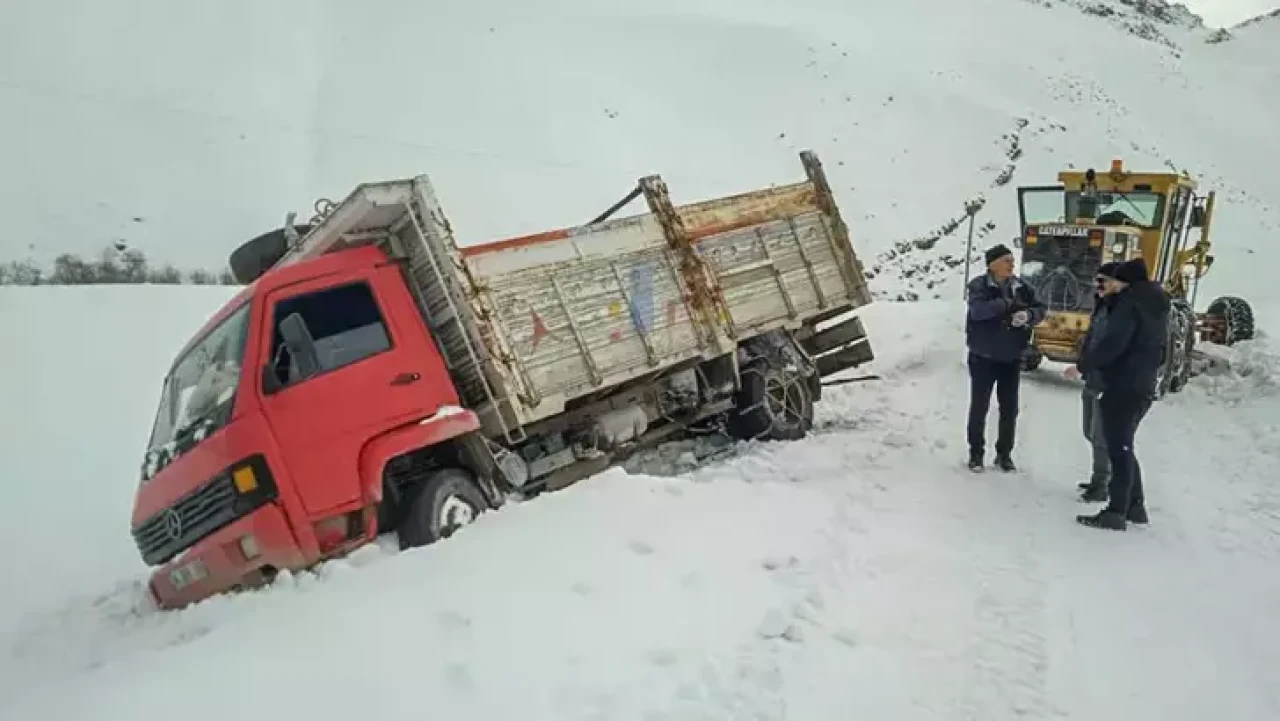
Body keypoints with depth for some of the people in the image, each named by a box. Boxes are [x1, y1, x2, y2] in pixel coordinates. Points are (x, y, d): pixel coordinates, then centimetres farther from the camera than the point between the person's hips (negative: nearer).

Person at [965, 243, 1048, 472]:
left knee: (1009, 409, 9)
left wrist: (1029, 314, -22)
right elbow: (978, 309, -28)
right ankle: (976, 452, 18)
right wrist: (1009, 303, -30)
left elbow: (1041, 309, 0)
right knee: (979, 407, 5)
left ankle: (1004, 453, 23)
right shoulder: (979, 285, -11)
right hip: (983, 358, -4)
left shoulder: (1021, 287, 2)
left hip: (1011, 359, 4)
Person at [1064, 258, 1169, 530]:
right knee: (1123, 448, 18)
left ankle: (1116, 512, -4)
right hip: (1142, 387, 10)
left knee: (1118, 449, -6)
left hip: (1122, 387, -10)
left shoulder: (1130, 304, -14)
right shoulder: (1154, 306, 15)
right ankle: (1135, 505, 24)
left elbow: (1111, 344, -22)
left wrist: (1082, 366, -11)